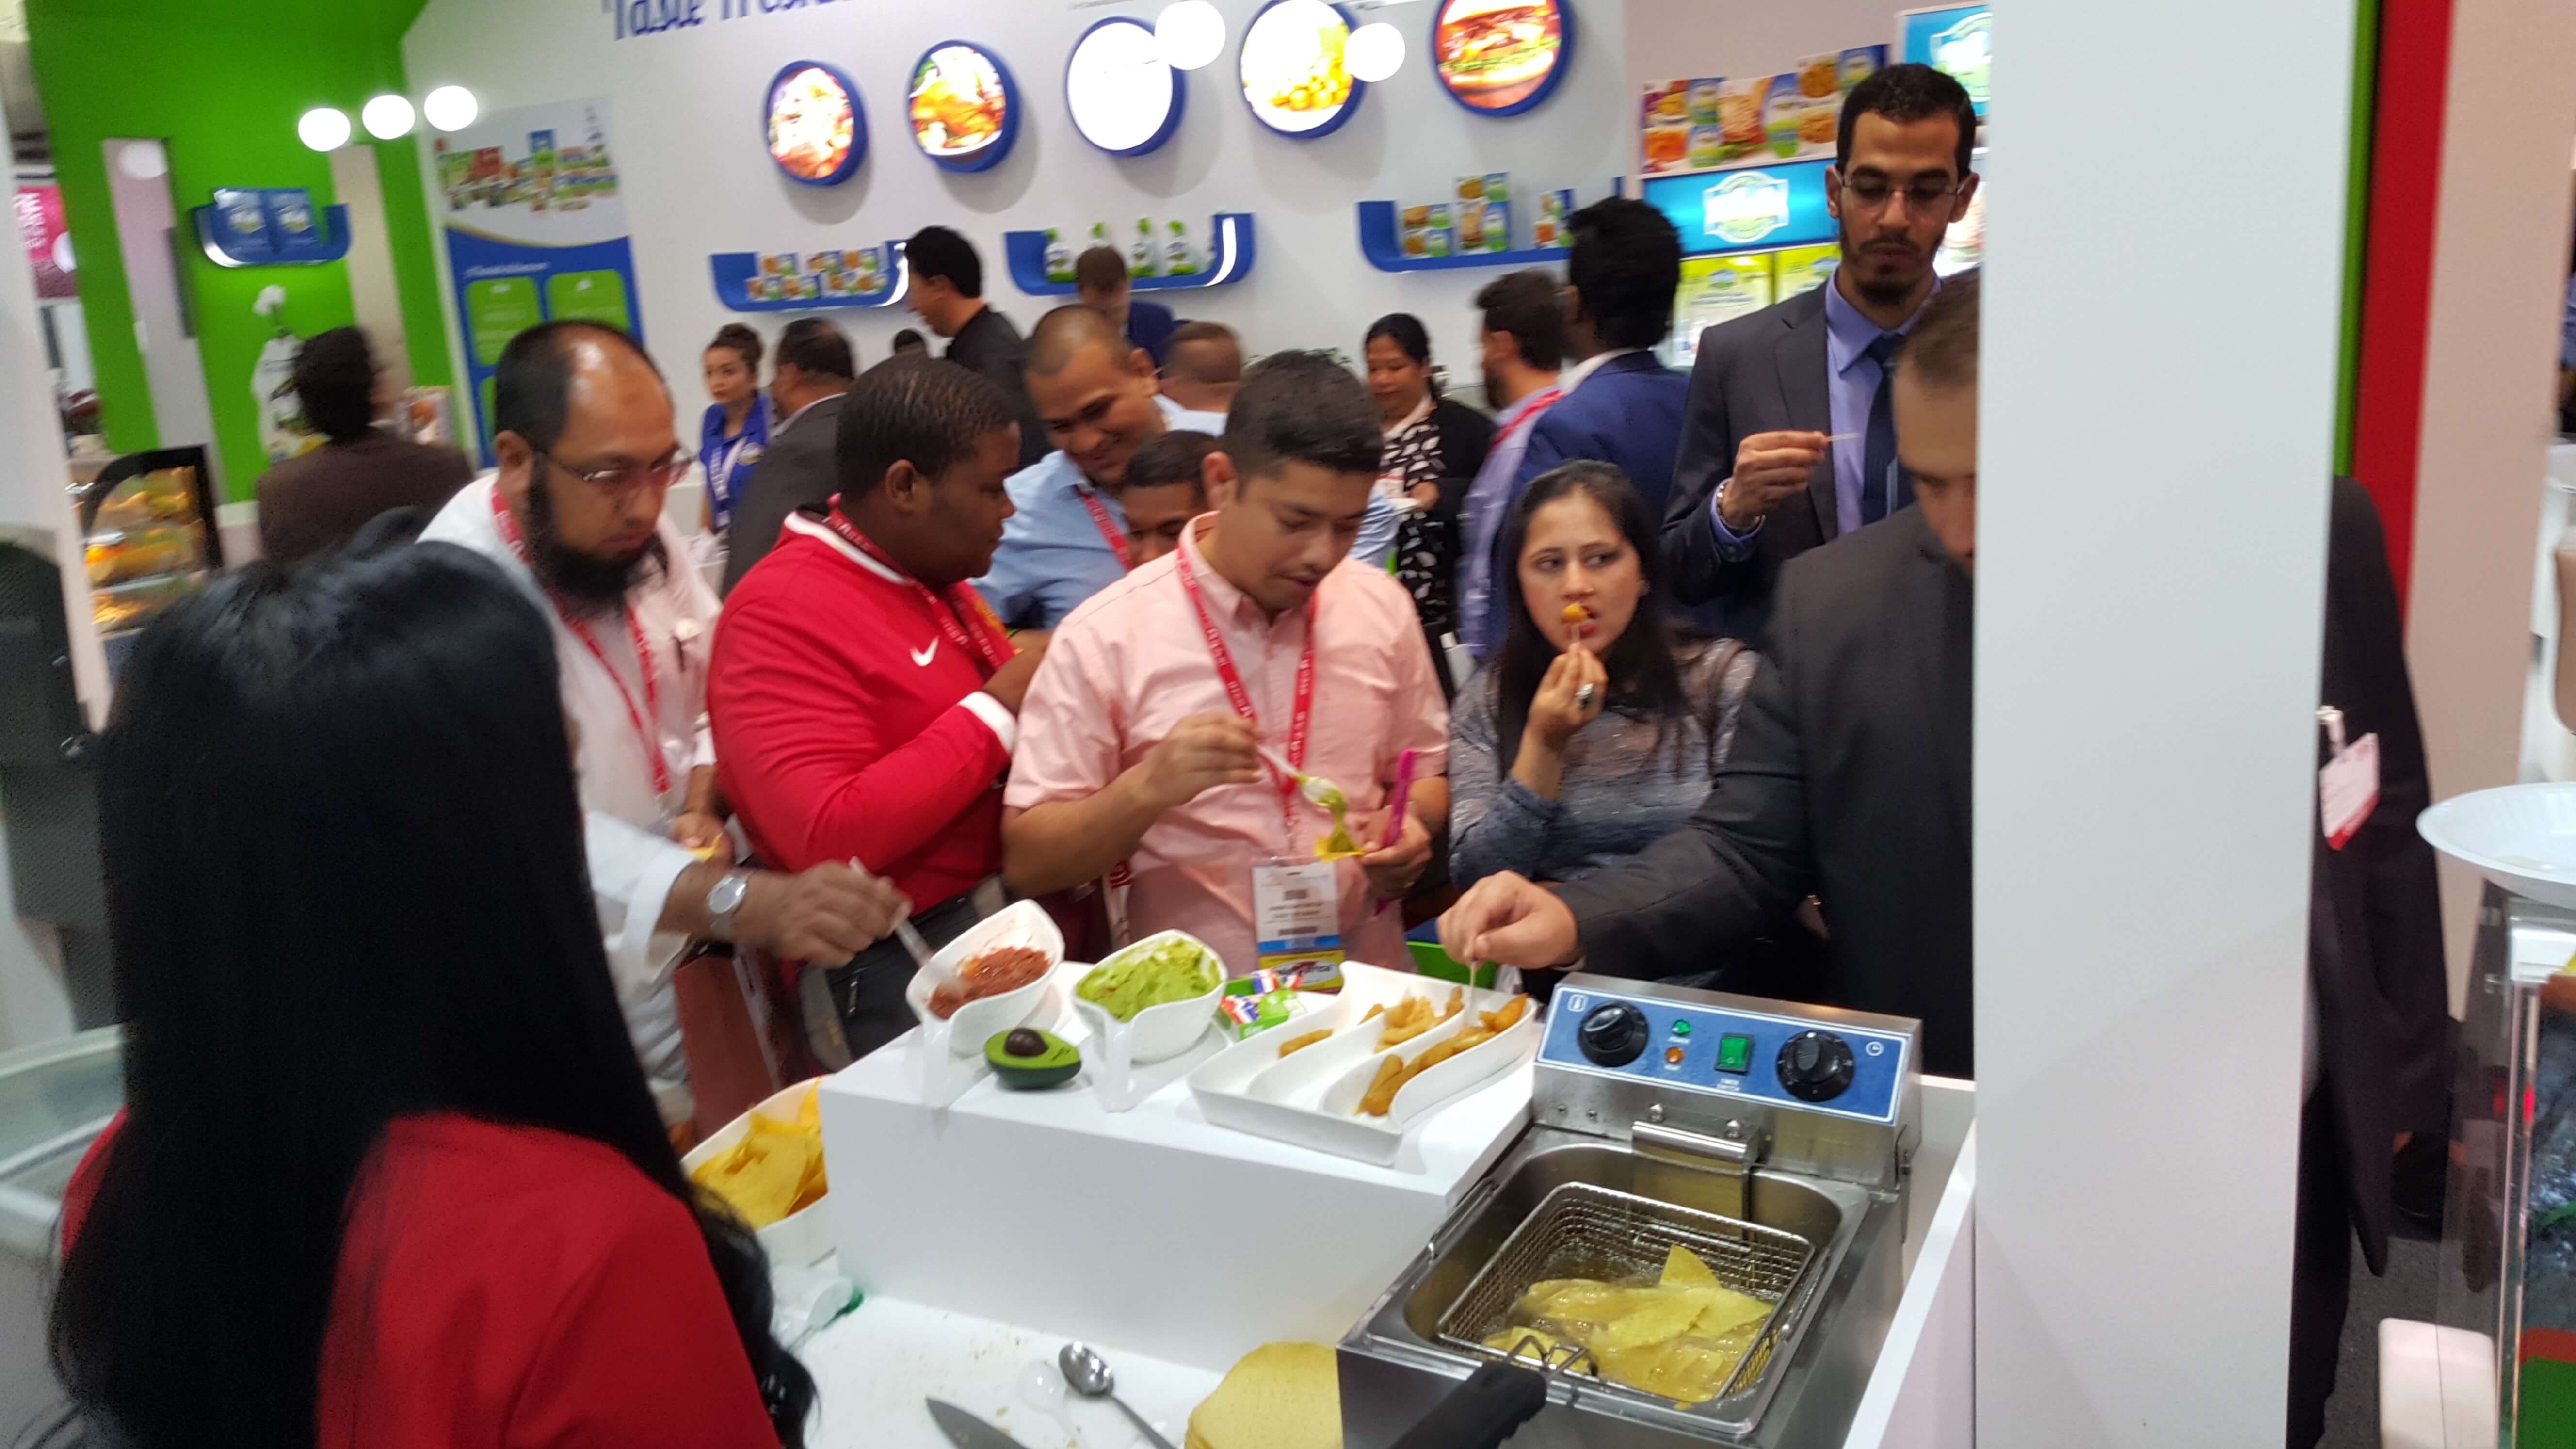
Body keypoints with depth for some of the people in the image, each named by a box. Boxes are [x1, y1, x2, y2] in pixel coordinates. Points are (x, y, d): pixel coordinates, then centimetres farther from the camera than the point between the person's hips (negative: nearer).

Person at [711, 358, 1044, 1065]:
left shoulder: (932, 578, 12)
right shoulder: (783, 613, -13)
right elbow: (827, 842, -24)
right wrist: (1000, 709, -17)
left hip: (1012, 909, 8)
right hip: (896, 966, -8)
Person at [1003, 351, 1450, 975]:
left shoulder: (1380, 605, 5)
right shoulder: (1105, 636, -6)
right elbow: (1026, 863, -5)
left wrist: (1411, 825, -3)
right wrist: (1150, 788, -20)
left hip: (1365, 990, 3)